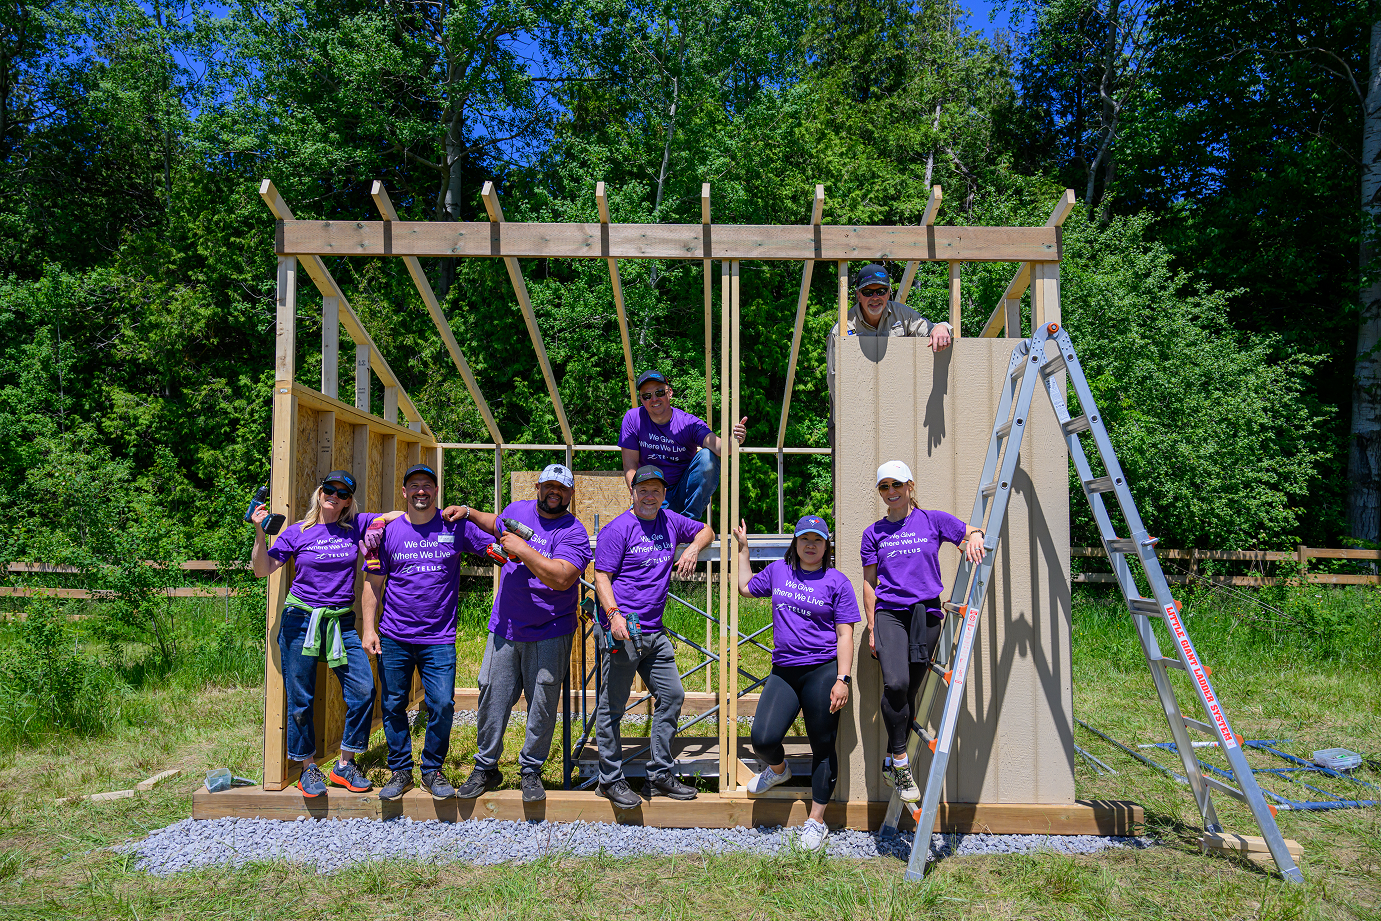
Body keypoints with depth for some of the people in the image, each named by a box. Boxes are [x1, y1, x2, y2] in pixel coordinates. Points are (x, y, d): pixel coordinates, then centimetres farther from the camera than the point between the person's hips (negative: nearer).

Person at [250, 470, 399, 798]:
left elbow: (399, 516, 10)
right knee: (300, 700, 3)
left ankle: (344, 765, 10)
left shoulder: (356, 527, 5)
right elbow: (262, 570, 2)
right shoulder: (297, 532, 1)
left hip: (342, 623, 2)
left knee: (364, 690, -6)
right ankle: (308, 768, 21)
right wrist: (260, 533, -10)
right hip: (301, 620, -2)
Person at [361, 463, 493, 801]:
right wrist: (368, 628, 2)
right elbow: (373, 582, 7)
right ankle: (400, 770, 23)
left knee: (442, 704, -6)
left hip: (439, 638, -1)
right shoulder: (388, 530, 5)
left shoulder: (456, 527, 1)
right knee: (393, 705, 7)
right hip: (393, 637, 2)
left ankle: (432, 770, 14)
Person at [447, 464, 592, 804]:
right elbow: (496, 524, 33)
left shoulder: (573, 532, -10)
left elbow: (561, 577, -25)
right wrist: (469, 513, 18)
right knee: (493, 697, 7)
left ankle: (531, 771, 21)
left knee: (542, 705, 3)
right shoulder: (518, 510, 8)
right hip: (504, 628, 4)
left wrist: (523, 549, -21)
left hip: (548, 635, -4)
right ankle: (485, 768, 23)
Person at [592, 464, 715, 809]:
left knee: (672, 696, 11)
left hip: (655, 632, 7)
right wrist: (614, 615, -24)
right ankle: (610, 779, 14)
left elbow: (706, 531, 26)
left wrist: (693, 548, 4)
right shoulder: (617, 529, -7)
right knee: (612, 706, 0)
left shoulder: (670, 521, 12)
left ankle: (660, 775, 22)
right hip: (624, 631, -7)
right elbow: (602, 576, -11)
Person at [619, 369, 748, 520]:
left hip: (686, 493, 1)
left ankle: (690, 519, -17)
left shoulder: (689, 423, -10)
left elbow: (716, 445, -28)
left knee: (707, 456, -26)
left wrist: (733, 441, -52)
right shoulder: (633, 418, -5)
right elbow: (630, 465, -6)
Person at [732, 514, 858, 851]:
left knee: (823, 748, 4)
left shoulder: (837, 581, 0)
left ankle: (816, 821, 17)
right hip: (783, 671, 3)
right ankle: (778, 769, 27)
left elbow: (844, 635, -3)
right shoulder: (778, 570, 11)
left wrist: (843, 679, -11)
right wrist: (743, 549, 29)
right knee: (763, 738, -9)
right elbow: (746, 588, 29)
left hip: (823, 672, -3)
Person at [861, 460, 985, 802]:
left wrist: (973, 539, -9)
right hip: (889, 613, 0)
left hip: (926, 613, 1)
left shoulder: (933, 520, 9)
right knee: (895, 683, -23)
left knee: (909, 692, 1)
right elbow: (869, 582, 12)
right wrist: (872, 626, 6)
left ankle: (890, 765, 17)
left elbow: (974, 533, 16)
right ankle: (901, 760, -9)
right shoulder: (874, 533, 11)